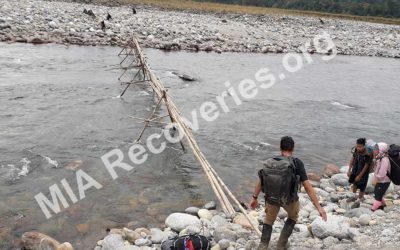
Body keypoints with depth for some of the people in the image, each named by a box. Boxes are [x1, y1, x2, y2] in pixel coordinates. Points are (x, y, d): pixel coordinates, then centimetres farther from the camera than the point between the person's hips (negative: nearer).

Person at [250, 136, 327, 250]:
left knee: (269, 220, 27)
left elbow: (261, 181, 4)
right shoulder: (297, 163, -17)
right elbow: (307, 186, -20)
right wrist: (319, 207, -16)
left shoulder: (270, 161, -6)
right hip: (290, 199, -2)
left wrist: (255, 198, 17)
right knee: (293, 216, 31)